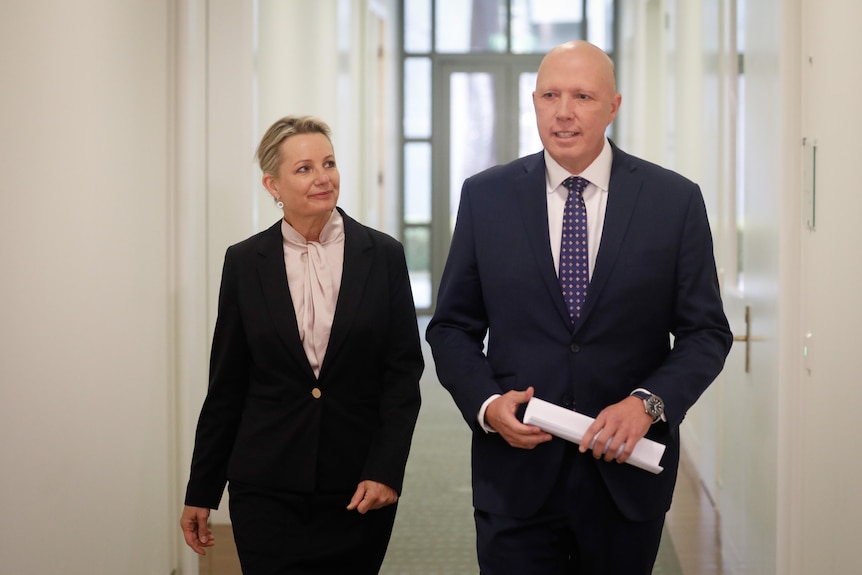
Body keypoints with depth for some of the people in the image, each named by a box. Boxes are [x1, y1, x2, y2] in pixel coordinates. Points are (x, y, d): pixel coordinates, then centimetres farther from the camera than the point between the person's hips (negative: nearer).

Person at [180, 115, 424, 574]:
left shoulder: (382, 256, 1)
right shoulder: (245, 262, 3)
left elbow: (404, 371, 1)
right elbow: (226, 385, 6)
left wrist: (386, 470, -10)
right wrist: (201, 492, 7)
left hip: (359, 491, 0)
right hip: (268, 489, 0)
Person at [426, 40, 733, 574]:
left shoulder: (676, 200, -1)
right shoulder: (485, 196, 2)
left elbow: (706, 331, 1)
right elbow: (452, 326, 6)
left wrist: (647, 403, -15)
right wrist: (486, 403, -11)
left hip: (628, 478, 0)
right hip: (517, 475, 0)